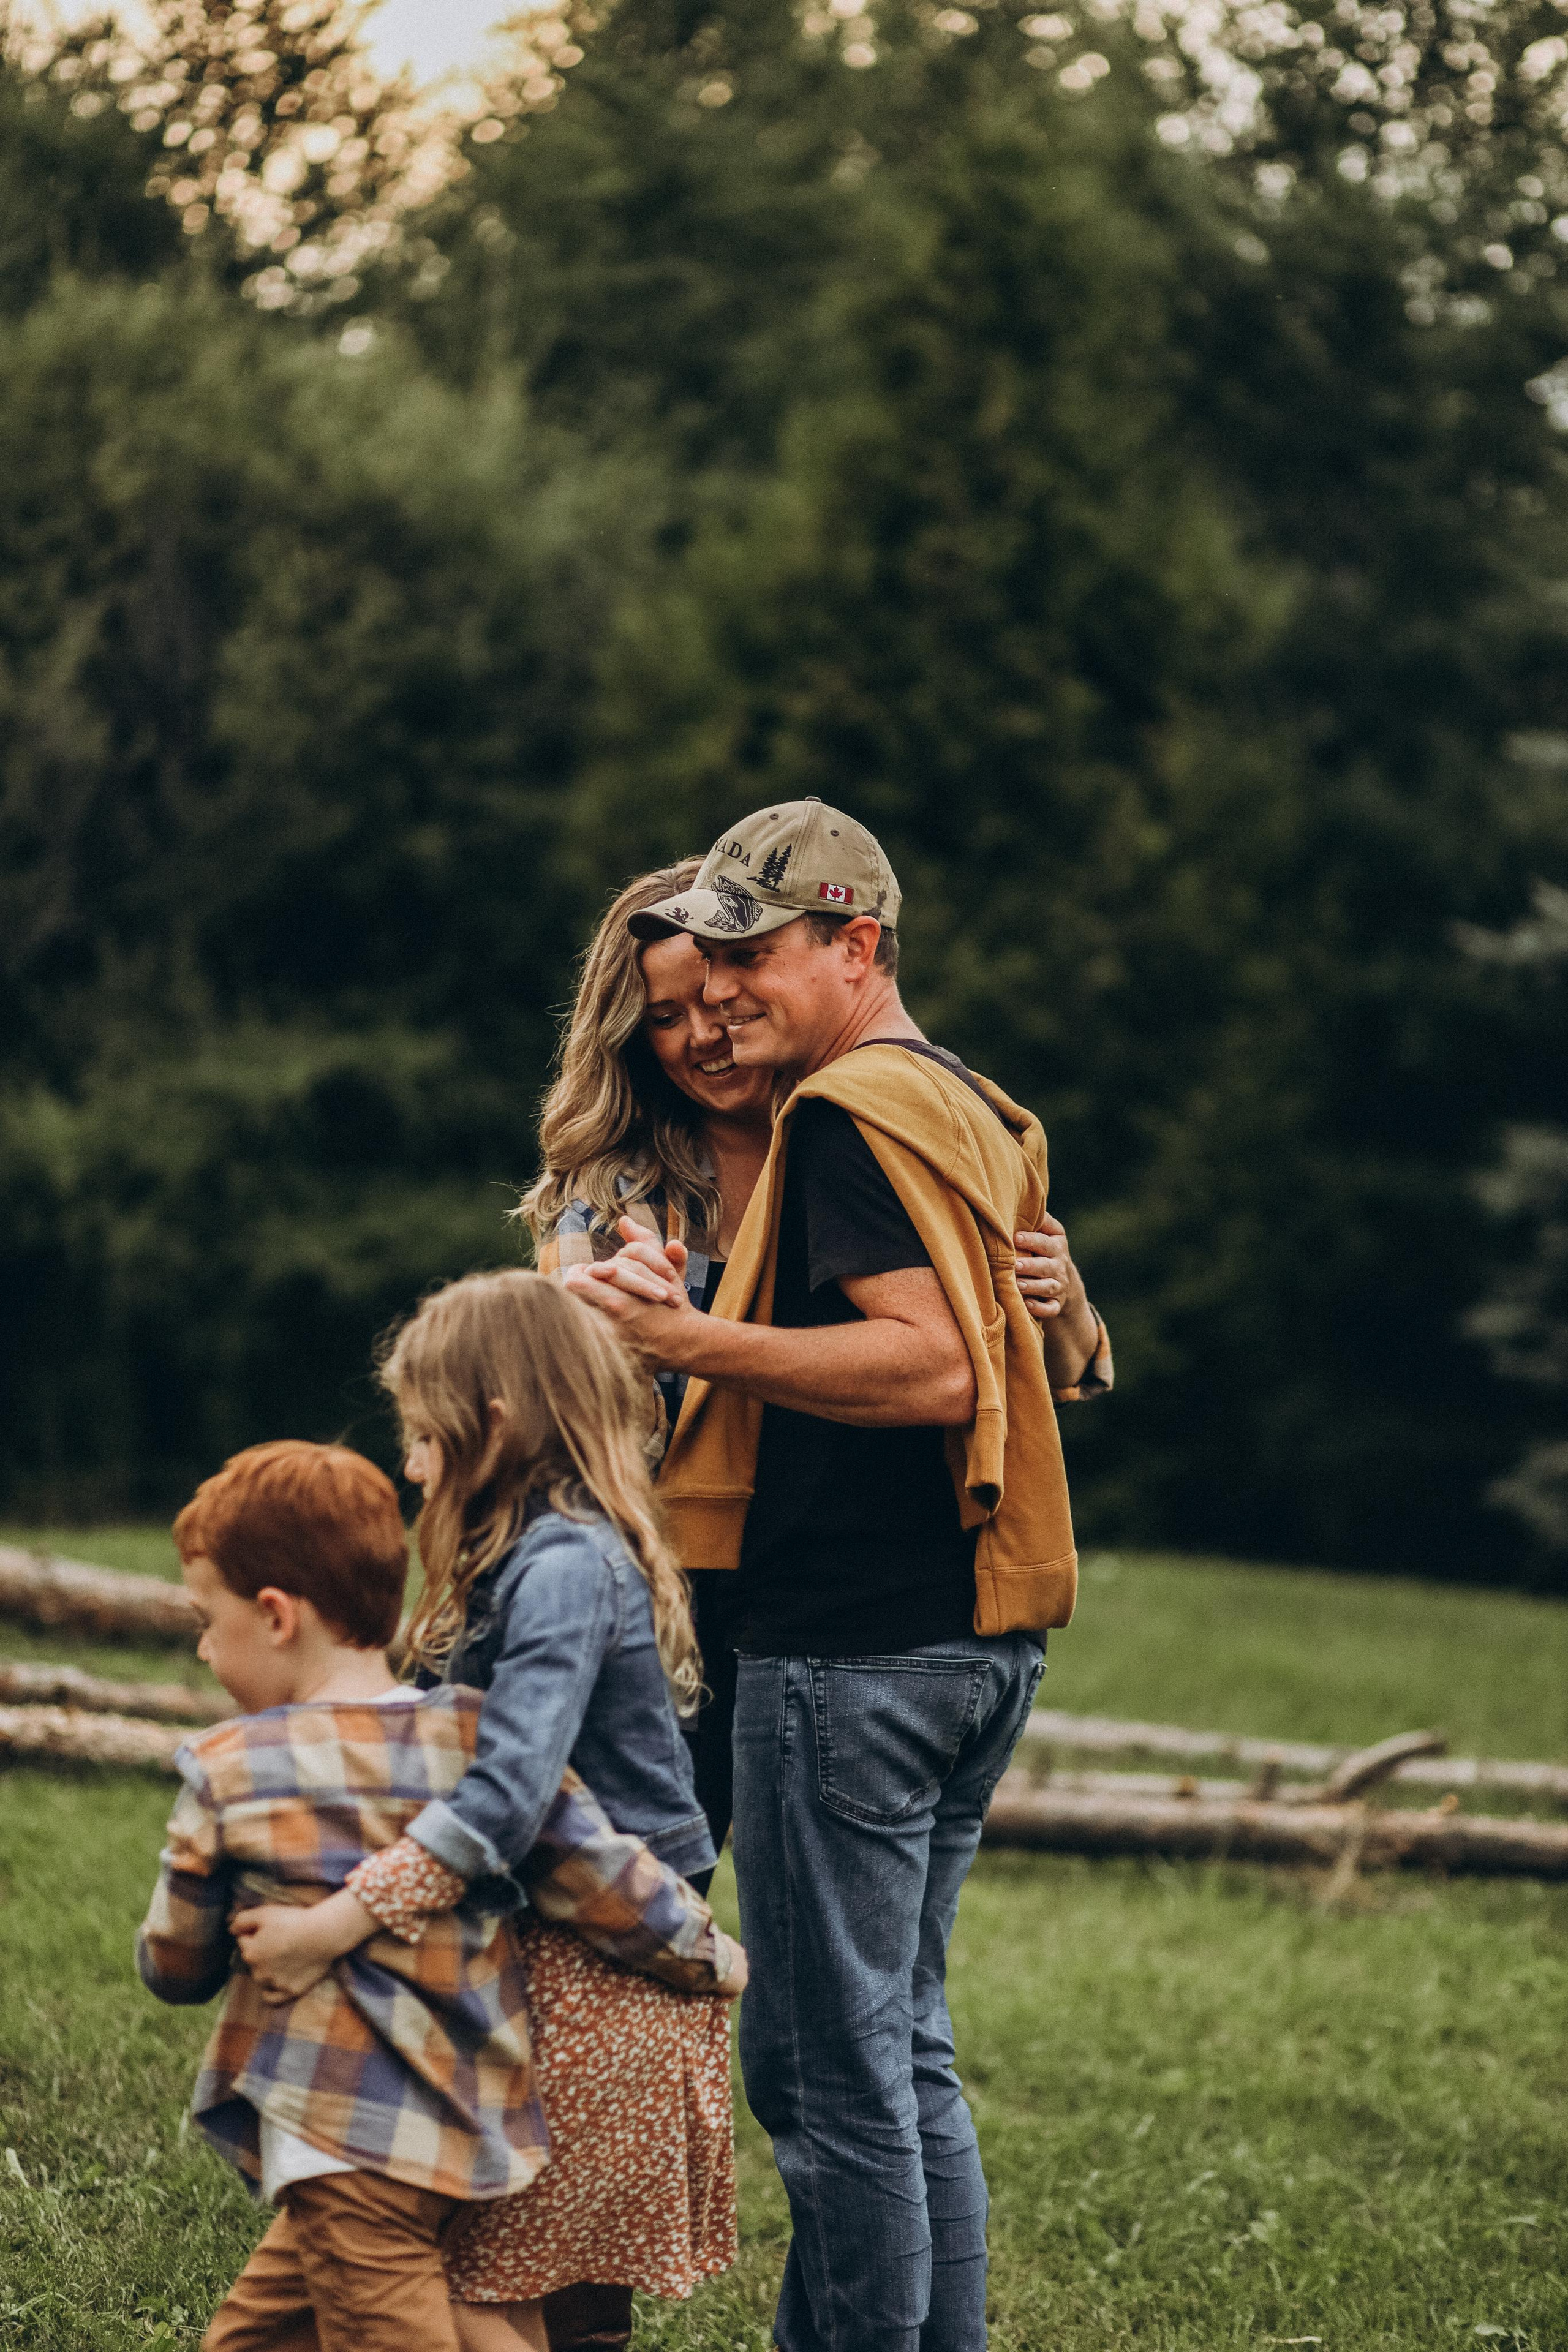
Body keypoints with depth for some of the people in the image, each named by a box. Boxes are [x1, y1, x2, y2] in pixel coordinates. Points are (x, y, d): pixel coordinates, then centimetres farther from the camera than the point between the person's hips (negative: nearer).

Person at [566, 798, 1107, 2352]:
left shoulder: (849, 1111, -12)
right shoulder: (970, 1110, 17)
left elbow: (932, 1362, -23)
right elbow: (1064, 1349, 24)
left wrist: (695, 1342, -22)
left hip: (855, 1646, -10)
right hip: (974, 1632, 10)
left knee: (824, 2062, -5)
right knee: (901, 2049, 17)